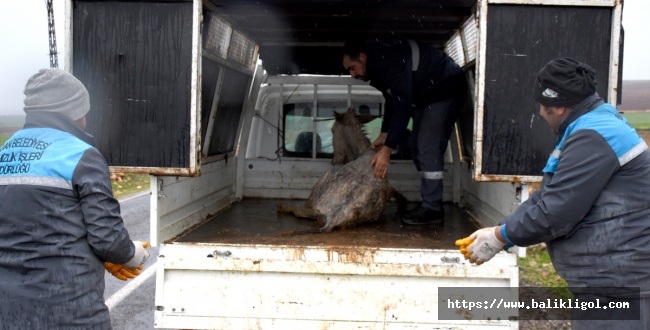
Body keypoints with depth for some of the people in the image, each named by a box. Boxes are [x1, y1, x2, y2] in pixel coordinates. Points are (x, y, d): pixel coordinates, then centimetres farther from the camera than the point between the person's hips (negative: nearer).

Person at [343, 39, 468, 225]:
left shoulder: (390, 62, -31)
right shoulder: (379, 64, 1)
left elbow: (402, 106, -34)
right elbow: (393, 101, 10)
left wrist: (387, 148, -34)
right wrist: (384, 133, 0)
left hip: (447, 90, -10)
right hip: (426, 95, 10)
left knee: (428, 149, -18)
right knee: (417, 149, 7)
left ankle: (432, 209, -15)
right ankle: (429, 204, 11)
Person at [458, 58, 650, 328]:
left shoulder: (592, 138, -19)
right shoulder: (593, 127, 16)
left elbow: (554, 213, -22)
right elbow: (547, 196, 14)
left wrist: (500, 237, -8)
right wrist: (498, 231, 6)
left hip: (618, 280, -10)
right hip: (606, 278, 10)